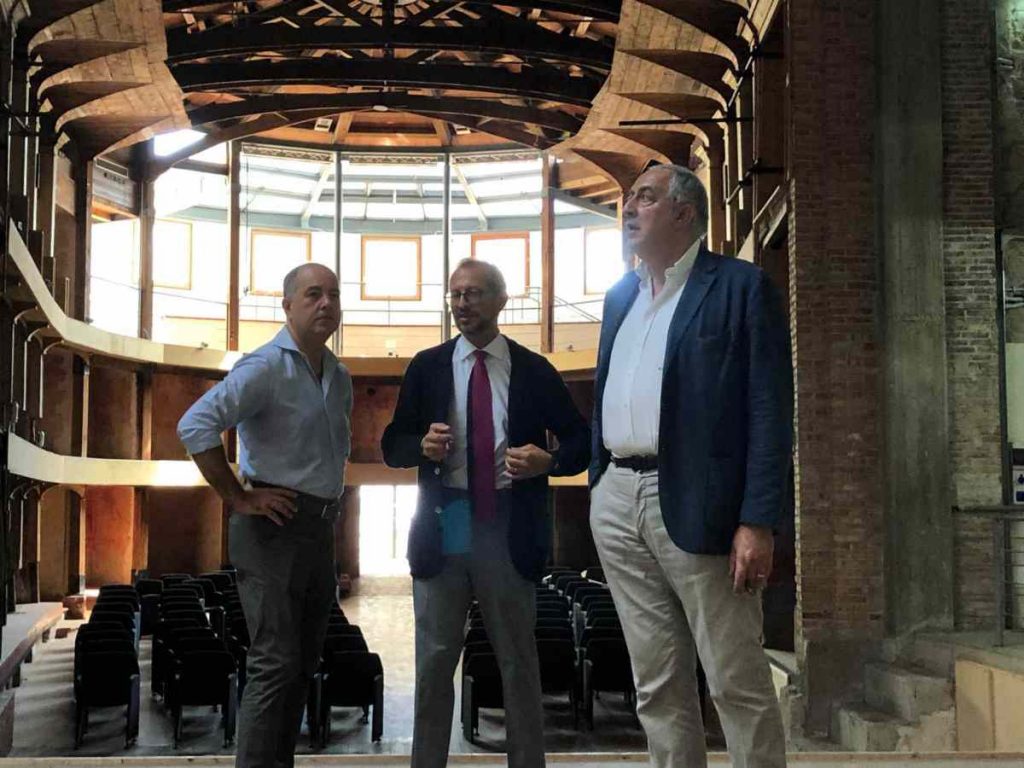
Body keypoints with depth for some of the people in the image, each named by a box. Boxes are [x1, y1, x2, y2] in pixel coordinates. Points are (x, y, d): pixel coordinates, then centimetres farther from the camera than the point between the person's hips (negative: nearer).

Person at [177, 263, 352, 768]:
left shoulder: (340, 377, 14)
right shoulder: (265, 367, -12)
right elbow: (195, 427, -24)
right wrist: (238, 498, -19)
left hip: (320, 531, 8)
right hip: (274, 529, -8)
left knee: (302, 665, 12)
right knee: (276, 665, -10)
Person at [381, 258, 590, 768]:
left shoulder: (535, 371, 4)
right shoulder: (427, 367, 7)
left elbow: (581, 440, 7)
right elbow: (392, 445, 8)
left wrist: (550, 460, -13)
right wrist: (422, 445, -14)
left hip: (509, 530, -1)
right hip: (443, 527, 1)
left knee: (518, 662, 7)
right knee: (434, 662, 7)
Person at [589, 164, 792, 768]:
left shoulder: (741, 287, -3)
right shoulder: (621, 296, 18)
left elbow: (771, 412, -9)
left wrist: (758, 522, -16)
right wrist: (597, 485, 13)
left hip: (695, 506, -6)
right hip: (618, 502, 6)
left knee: (738, 682, 0)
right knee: (657, 687, 11)